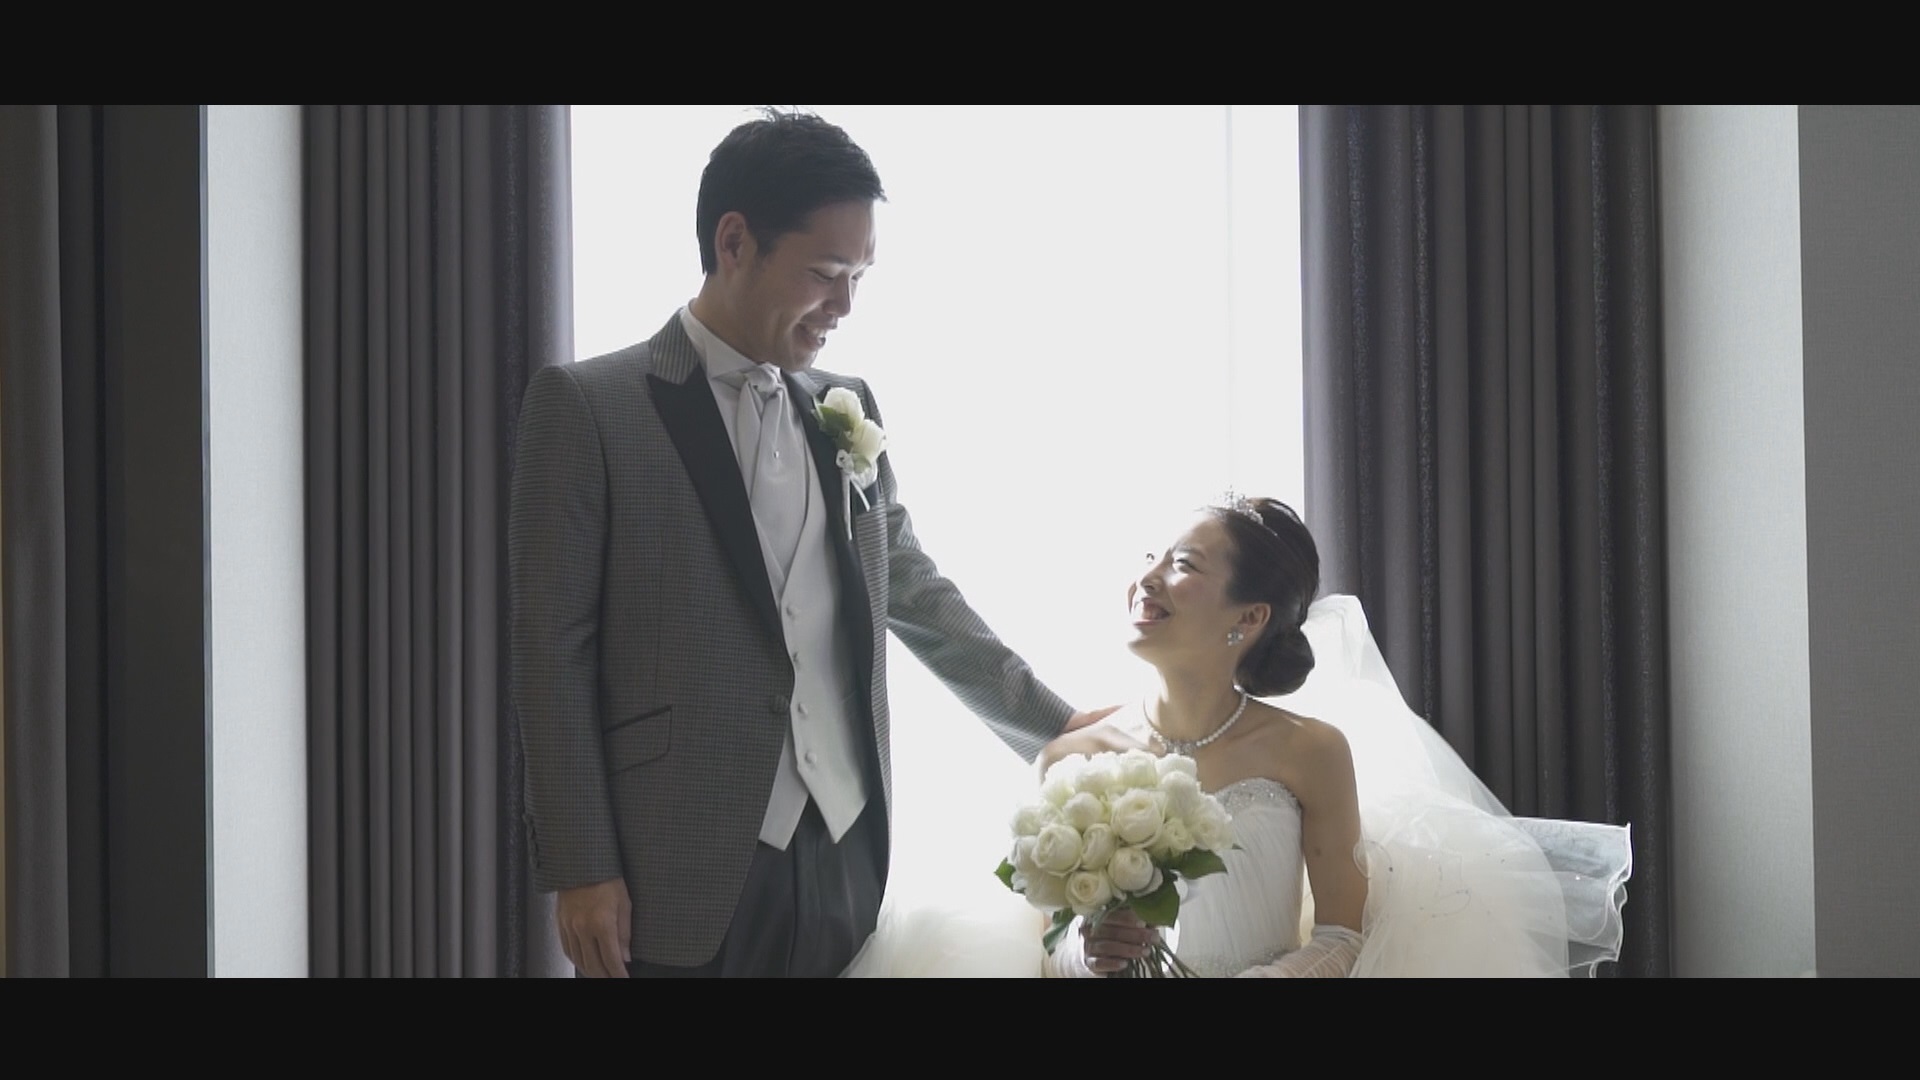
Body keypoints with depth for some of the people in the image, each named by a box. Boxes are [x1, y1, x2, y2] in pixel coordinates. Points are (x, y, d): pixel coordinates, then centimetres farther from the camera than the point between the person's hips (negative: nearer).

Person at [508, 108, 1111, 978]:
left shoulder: (848, 412, 14)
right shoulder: (587, 407, -2)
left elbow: (912, 589, 22)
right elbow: (553, 655, -4)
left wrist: (1053, 727, 16)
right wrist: (579, 871, -8)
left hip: (844, 862, 5)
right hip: (681, 880, -5)